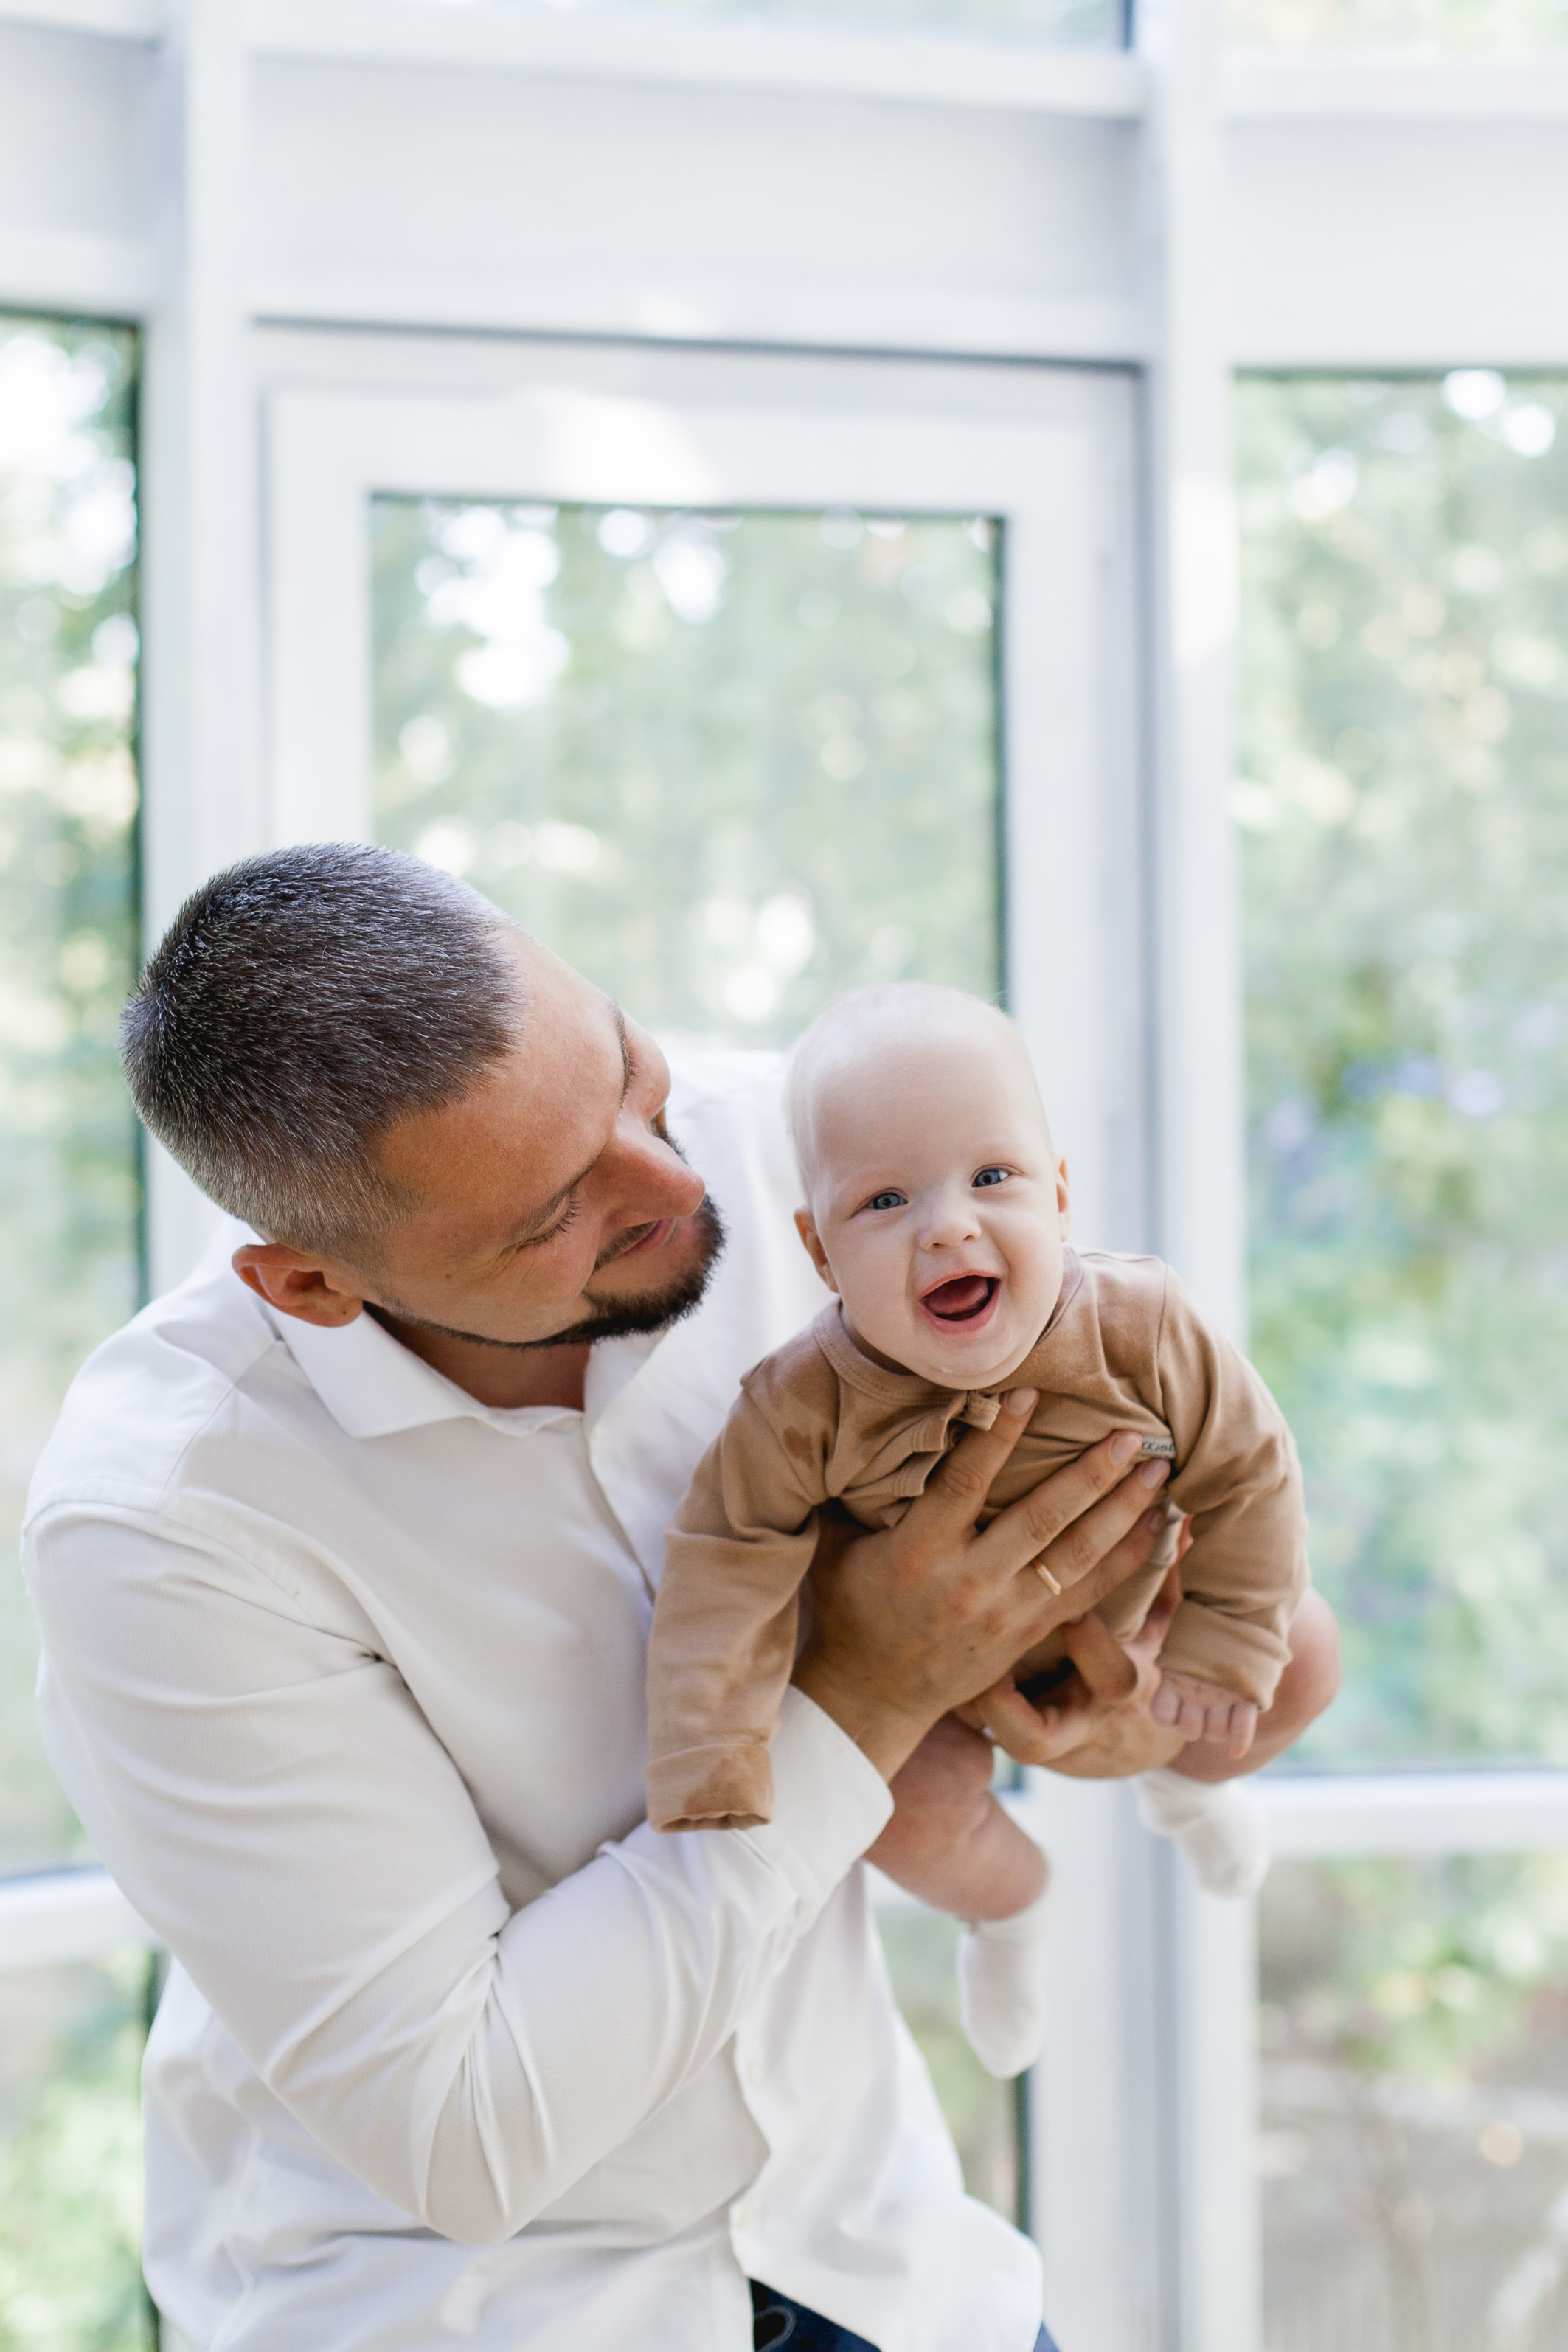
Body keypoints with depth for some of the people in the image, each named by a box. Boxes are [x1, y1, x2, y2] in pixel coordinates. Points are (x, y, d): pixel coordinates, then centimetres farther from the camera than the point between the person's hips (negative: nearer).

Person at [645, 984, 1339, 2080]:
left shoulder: (1143, 1332, -33)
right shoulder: (802, 1410, -37)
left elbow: (1245, 1472, -19)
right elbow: (727, 1577, -31)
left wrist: (1224, 1651, -16)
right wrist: (711, 1777, -35)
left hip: (1125, 1607, 2)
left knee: (1301, 1659, 1)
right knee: (912, 1814, -14)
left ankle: (1182, 1784, 39)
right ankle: (1008, 1899, 28)